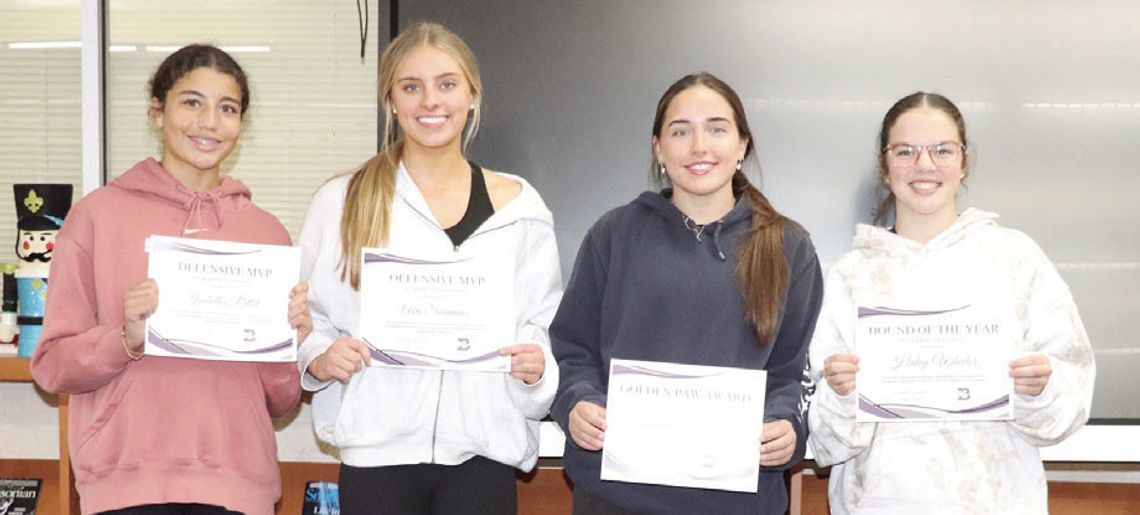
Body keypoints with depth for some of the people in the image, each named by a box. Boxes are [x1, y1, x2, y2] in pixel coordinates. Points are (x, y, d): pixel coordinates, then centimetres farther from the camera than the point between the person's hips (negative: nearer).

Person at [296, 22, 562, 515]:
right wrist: (318, 356, -13)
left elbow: (543, 324, 10)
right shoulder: (340, 202, 3)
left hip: (483, 451, 1)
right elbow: (304, 318, 7)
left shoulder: (519, 207, 6)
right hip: (378, 451, 0)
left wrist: (536, 367, -10)